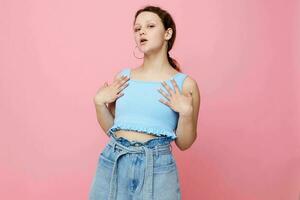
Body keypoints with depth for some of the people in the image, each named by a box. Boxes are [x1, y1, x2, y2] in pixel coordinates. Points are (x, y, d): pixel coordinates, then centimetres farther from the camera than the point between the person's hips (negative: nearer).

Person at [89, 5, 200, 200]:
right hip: (112, 162, 3)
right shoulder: (123, 76, 6)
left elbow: (184, 143, 0)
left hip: (157, 168, -2)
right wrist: (99, 102, -2)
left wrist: (186, 111, -14)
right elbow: (111, 128, 13)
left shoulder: (184, 83, -3)